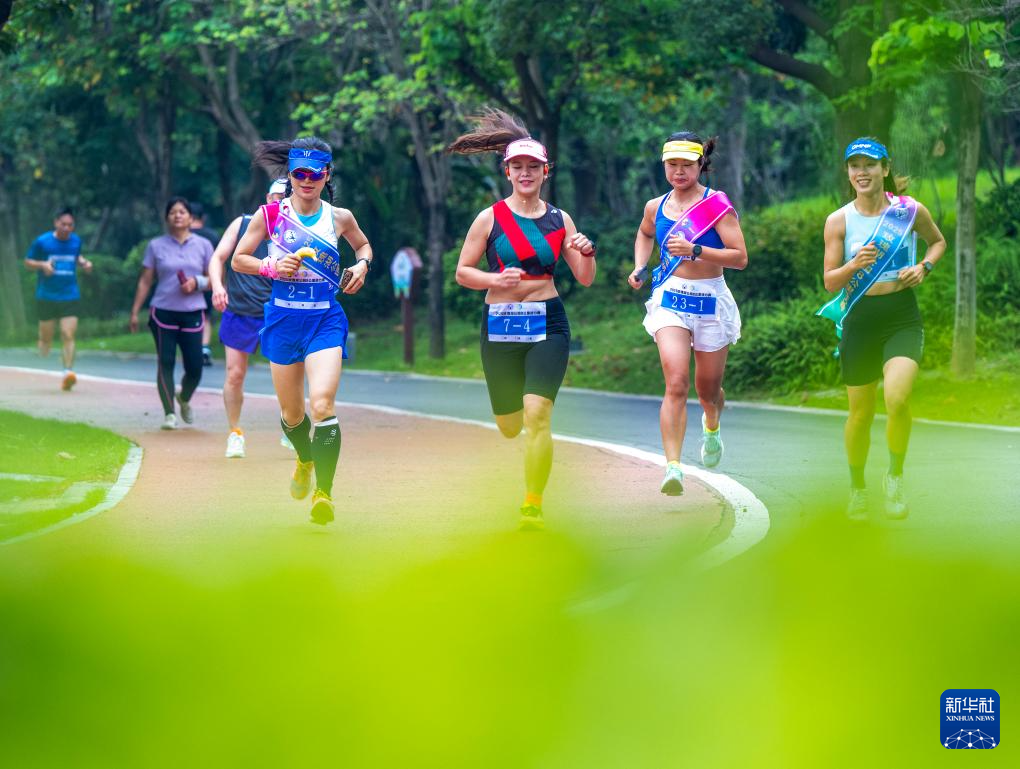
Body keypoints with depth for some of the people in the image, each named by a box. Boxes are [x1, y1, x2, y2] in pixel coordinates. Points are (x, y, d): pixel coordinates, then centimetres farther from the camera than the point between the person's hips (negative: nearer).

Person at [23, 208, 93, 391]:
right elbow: (28, 261, 4)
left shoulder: (76, 241, 6)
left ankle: (68, 372, -17)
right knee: (46, 336, 5)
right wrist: (42, 265, -15)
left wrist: (84, 263, 4)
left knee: (68, 335, -12)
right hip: (46, 298, -1)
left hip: (70, 297, 1)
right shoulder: (42, 242, -4)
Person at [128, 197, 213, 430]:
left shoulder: (203, 245, 8)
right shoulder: (156, 246, 6)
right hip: (163, 313, -1)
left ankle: (184, 399, 30)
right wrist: (135, 312, 3)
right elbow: (145, 281, 7)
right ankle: (169, 413, 0)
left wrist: (197, 283, -11)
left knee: (195, 368, -1)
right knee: (165, 363, -5)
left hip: (192, 314, 1)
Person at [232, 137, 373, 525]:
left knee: (322, 403, -20)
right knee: (291, 413, 12)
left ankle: (323, 492, -16)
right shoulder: (271, 214, 1)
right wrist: (272, 267, -11)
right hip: (283, 317, 1)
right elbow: (238, 260, 6)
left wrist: (362, 264, 3)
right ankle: (305, 460, 45)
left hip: (326, 318, -1)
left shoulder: (339, 217, 4)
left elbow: (363, 245, 25)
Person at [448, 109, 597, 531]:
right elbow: (462, 272, 3)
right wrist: (496, 279, -15)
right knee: (508, 427, 8)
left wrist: (586, 252, -11)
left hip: (548, 323, 0)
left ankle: (533, 506, -10)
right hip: (500, 324, 0)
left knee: (537, 413, -17)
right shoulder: (490, 218, 0)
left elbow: (585, 279, 10)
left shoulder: (559, 220, 6)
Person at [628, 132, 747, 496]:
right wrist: (639, 267, 13)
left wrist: (694, 250, -23)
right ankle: (673, 468, -23)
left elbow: (740, 257, -13)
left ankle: (712, 425, 52)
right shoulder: (656, 207, 5)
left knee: (707, 389, 14)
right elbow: (644, 234, 30)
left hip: (711, 301, -1)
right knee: (676, 384, -18)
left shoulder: (717, 204, -7)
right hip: (669, 300, 1)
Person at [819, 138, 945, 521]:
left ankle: (895, 476, 1)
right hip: (859, 318, 1)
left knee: (897, 399, -23)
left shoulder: (910, 210, -2)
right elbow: (830, 281, 0)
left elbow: (938, 241, 18)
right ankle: (857, 487, 32)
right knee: (860, 413, 8)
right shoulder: (838, 221, -2)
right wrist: (854, 265, -20)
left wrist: (924, 267, -1)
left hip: (902, 317, -1)